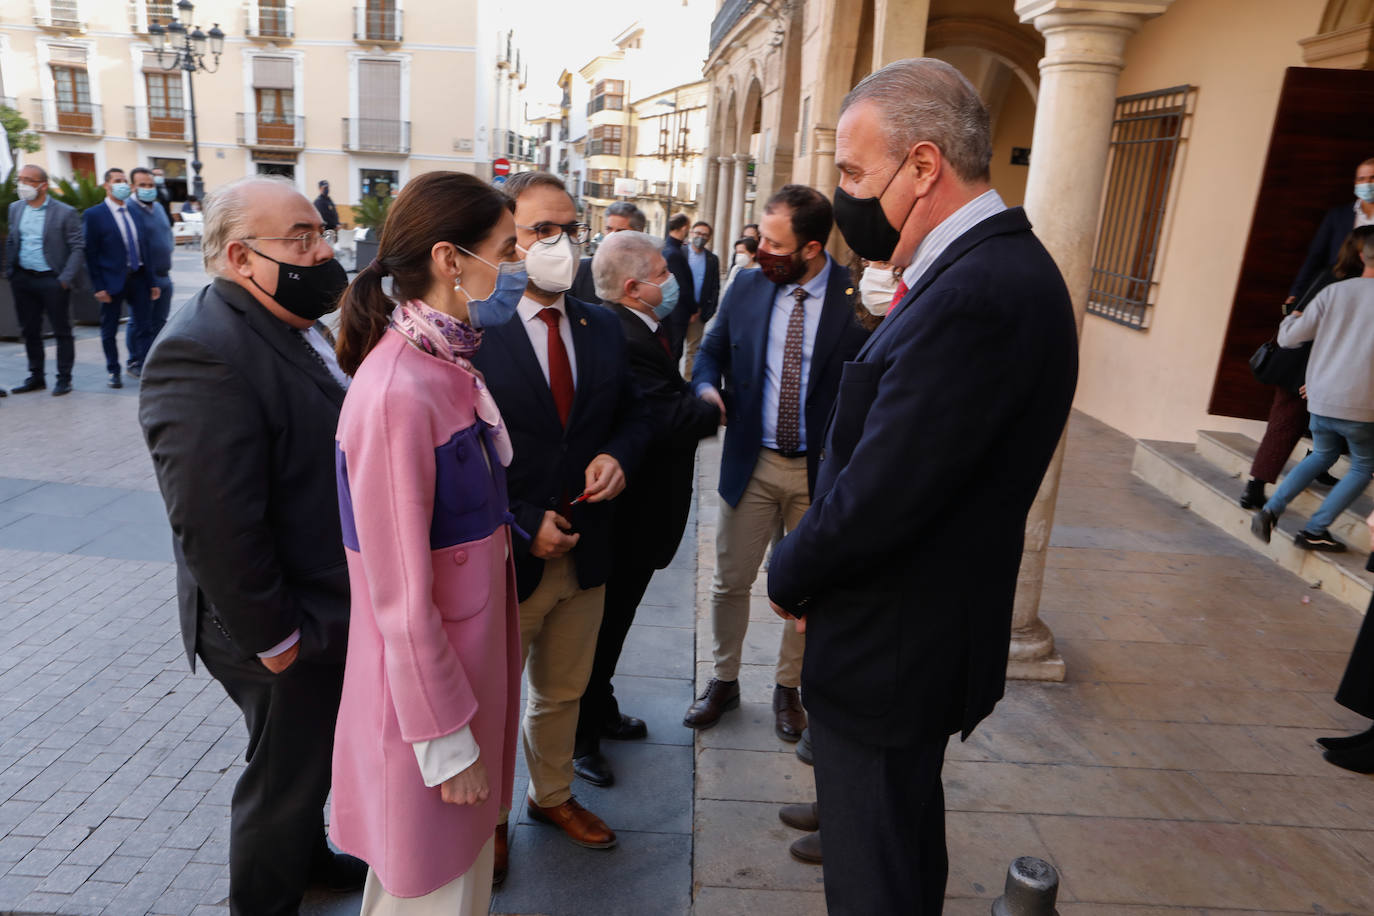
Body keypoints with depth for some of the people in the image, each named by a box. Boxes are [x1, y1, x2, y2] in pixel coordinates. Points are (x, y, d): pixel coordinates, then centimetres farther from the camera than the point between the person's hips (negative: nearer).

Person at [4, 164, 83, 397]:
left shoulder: (65, 212, -7)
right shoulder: (15, 208, 10)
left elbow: (78, 248, -8)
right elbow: (10, 242, 16)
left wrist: (65, 279, -13)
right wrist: (9, 272, 6)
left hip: (52, 280, -5)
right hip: (23, 279, 6)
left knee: (62, 331, 2)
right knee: (29, 331, 12)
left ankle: (64, 378, 11)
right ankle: (36, 376, 22)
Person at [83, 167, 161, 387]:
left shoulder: (136, 213, 11)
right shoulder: (93, 215, -4)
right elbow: (90, 254, -7)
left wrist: (152, 282, 8)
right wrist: (98, 287, -13)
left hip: (138, 277, 4)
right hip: (113, 280, -4)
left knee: (141, 322, 7)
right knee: (109, 329, 6)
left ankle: (136, 364, 25)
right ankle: (113, 371, 19)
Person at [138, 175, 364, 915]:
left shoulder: (298, 327, 4)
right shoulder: (201, 355, -26)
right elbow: (213, 524, -27)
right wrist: (272, 636, -19)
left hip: (335, 607, 9)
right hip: (294, 631, -9)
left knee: (313, 755, 27)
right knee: (286, 772, 13)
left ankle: (306, 853, 51)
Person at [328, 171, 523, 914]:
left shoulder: (449, 365, 1)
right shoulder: (397, 393, -26)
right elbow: (401, 598, -23)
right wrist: (445, 741, -16)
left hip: (472, 649, 8)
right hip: (424, 676, -8)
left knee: (466, 847, 27)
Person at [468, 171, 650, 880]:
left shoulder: (603, 328, 3)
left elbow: (633, 413, 14)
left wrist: (618, 455, -8)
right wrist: (522, 526, -20)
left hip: (585, 549, 6)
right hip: (505, 553, -5)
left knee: (563, 692, 25)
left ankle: (553, 795, 50)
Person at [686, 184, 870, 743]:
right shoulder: (746, 287, 0)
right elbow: (711, 351, 11)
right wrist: (707, 388, -10)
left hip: (820, 469, -2)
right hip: (751, 462, 3)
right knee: (730, 581, 12)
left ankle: (788, 688, 37)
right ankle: (723, 681, 35)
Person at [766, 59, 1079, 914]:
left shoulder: (976, 296, -28)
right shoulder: (996, 265, 5)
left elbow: (876, 498, -29)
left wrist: (791, 577, -9)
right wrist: (807, 570, 4)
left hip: (891, 649, -9)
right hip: (923, 629, 9)